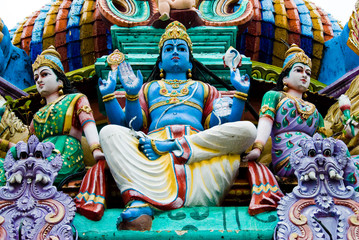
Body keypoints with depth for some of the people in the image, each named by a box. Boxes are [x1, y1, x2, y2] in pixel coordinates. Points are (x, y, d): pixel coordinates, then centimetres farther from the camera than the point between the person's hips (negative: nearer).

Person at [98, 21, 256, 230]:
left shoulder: (203, 89, 33)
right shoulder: (148, 88, 32)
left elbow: (223, 124, 15)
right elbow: (131, 125, 14)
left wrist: (240, 93, 5)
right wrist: (131, 94, -1)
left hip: (201, 145, 1)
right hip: (154, 139, 0)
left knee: (247, 129, -25)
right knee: (109, 133, -27)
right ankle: (139, 204, -47)